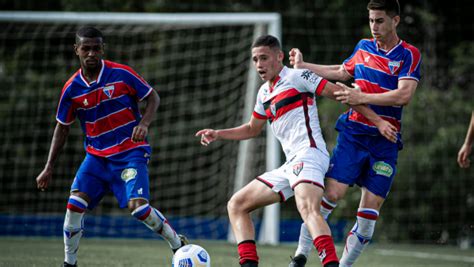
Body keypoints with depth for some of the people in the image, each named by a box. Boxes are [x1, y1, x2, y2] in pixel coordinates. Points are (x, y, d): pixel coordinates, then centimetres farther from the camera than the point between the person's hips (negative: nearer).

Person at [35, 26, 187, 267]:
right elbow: (62, 128, 9)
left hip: (130, 152, -3)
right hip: (96, 155, 3)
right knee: (75, 204, -13)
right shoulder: (72, 88, -2)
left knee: (138, 206, -19)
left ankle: (178, 244, 4)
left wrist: (143, 124, -19)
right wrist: (49, 168, 6)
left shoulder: (121, 74, -11)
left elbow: (153, 98, 1)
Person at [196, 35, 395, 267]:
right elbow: (253, 129, 39)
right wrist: (218, 134, 26)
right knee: (236, 205, 9)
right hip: (290, 165, 9)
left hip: (308, 154, -9)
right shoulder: (264, 93, 23)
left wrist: (378, 121, -7)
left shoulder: (297, 76, -1)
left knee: (308, 208, -35)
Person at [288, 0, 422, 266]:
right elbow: (341, 72, 29)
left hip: (385, 140, -2)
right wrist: (303, 65, 28)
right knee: (332, 193, -13)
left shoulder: (409, 55, -4)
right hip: (353, 132, 2)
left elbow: (404, 95, -18)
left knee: (371, 209, -4)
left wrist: (362, 97, -20)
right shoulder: (364, 47, 10)